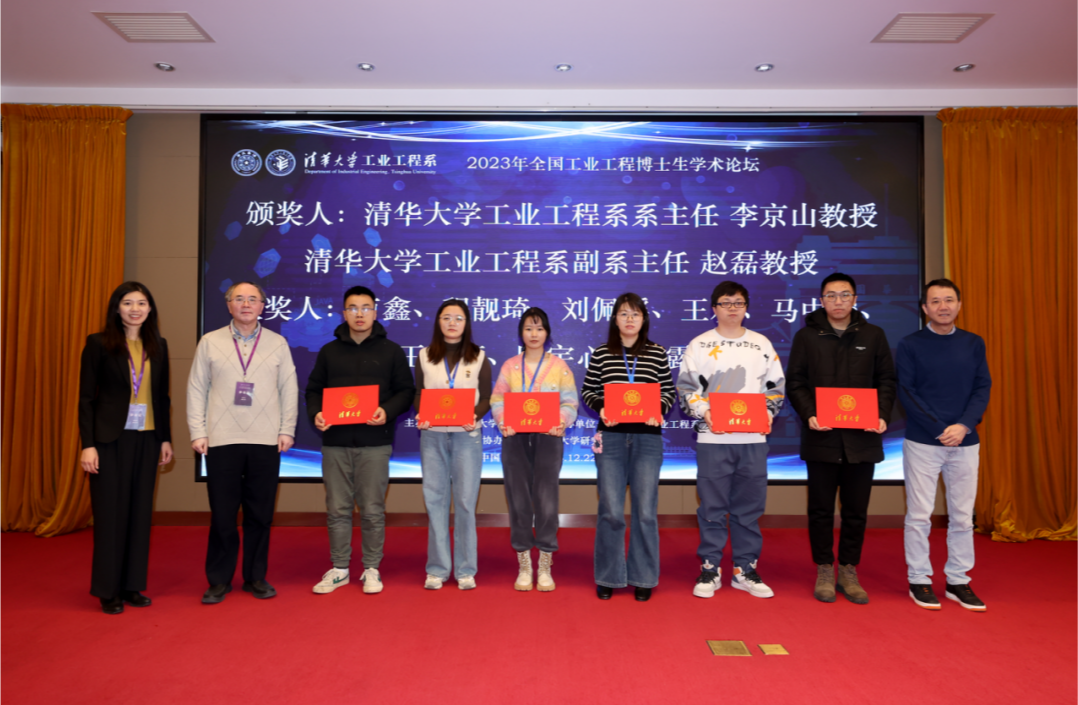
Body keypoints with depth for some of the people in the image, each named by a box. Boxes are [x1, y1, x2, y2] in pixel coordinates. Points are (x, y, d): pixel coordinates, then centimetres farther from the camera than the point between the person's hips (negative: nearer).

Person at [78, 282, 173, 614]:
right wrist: (88, 444, -11)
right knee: (111, 512, 2)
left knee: (140, 511, 8)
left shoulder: (158, 346, 9)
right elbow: (86, 397, -5)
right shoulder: (99, 344, -3)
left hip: (147, 438, 4)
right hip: (111, 439, -4)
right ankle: (108, 591, 14)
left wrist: (166, 438, 9)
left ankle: (132, 586, 19)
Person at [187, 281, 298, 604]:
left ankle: (256, 577, 20)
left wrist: (287, 430, -1)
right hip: (221, 441, -1)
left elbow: (290, 390, 7)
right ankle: (219, 580, 18)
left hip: (266, 441, 1)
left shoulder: (278, 343, 7)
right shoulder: (210, 342, 6)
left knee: (260, 514, 6)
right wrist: (197, 433, -2)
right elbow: (196, 389, 5)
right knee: (222, 514, 4)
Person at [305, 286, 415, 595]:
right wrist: (315, 413, -6)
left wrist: (387, 411, -13)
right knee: (337, 508, 7)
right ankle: (339, 569, 19)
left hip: (374, 442, -2)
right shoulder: (329, 351, 13)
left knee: (372, 509, 3)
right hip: (335, 442, 2)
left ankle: (371, 569, 16)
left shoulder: (391, 350, 7)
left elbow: (406, 390, 5)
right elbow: (313, 389, 14)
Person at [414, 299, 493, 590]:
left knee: (465, 500, -1)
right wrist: (420, 416, -11)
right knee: (435, 499, 2)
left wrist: (475, 416, -16)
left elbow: (486, 398, 4)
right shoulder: (425, 356, 10)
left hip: (467, 435, -1)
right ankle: (437, 568, 12)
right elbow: (417, 394, 9)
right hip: (432, 435, 1)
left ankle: (466, 569, 10)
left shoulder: (479, 357, 7)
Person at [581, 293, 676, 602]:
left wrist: (658, 410, -11)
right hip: (610, 438, 0)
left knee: (645, 511, 2)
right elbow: (587, 390, 8)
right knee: (611, 511, 2)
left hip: (647, 438, 1)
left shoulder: (658, 354, 6)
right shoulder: (601, 354, 5)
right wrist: (601, 407, -11)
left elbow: (669, 392, 8)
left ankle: (643, 578, 17)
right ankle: (608, 577, 18)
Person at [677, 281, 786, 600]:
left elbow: (776, 386, 14)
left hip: (753, 439, 2)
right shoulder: (699, 345, 5)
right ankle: (710, 569, 13)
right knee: (712, 507, 2)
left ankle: (745, 569, 19)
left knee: (750, 507, 7)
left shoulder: (761, 344, 12)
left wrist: (768, 412, -3)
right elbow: (686, 388, 2)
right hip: (713, 439, -2)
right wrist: (704, 413, -12)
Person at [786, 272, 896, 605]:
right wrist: (809, 415, -14)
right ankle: (824, 571, 18)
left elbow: (886, 380, 8)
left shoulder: (873, 335, 9)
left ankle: (849, 571, 21)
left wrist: (882, 415, -8)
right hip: (821, 437, -1)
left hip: (862, 438, 1)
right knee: (821, 509, 6)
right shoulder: (806, 336, 4)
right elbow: (795, 383, 1)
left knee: (856, 510, 8)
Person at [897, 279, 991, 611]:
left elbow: (983, 388, 4)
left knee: (962, 516, 7)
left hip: (965, 443, 3)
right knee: (919, 515, 1)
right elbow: (906, 392, -6)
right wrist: (940, 430, -13)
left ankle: (958, 581, 18)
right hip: (922, 443, -3)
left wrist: (963, 426, -12)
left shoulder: (974, 343, 9)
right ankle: (919, 580, 12)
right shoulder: (909, 345, -1)